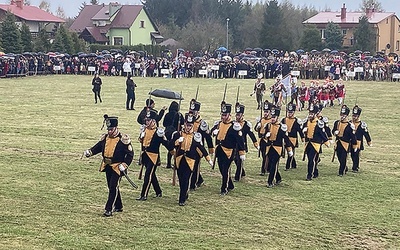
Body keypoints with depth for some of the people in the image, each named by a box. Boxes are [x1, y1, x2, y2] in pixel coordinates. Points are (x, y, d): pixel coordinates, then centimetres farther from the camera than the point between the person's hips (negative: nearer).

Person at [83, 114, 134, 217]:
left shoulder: (123, 139, -13)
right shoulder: (105, 137, 6)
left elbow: (130, 154, -11)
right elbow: (98, 147, 14)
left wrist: (124, 165, -20)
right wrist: (90, 152, -5)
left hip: (117, 167, -7)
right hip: (107, 166, 7)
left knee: (113, 187, -11)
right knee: (111, 187, 14)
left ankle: (108, 209, -8)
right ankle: (118, 207, 29)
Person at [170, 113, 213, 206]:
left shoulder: (196, 136, 2)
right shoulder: (178, 134, 4)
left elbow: (201, 148, 7)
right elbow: (170, 145, -2)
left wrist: (209, 159, 8)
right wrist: (178, 141, -19)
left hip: (190, 161, -2)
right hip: (180, 160, 2)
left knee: (185, 180, -8)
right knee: (181, 180, 11)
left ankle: (182, 200, -4)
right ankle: (185, 194, 33)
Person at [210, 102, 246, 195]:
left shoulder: (234, 126, -11)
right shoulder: (219, 123, 9)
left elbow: (240, 140, -11)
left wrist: (242, 153, -12)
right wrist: (214, 131, -15)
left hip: (228, 151, -7)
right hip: (219, 151, 7)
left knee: (226, 170, -5)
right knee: (222, 170, 15)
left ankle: (224, 189, 4)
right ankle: (230, 186, 31)